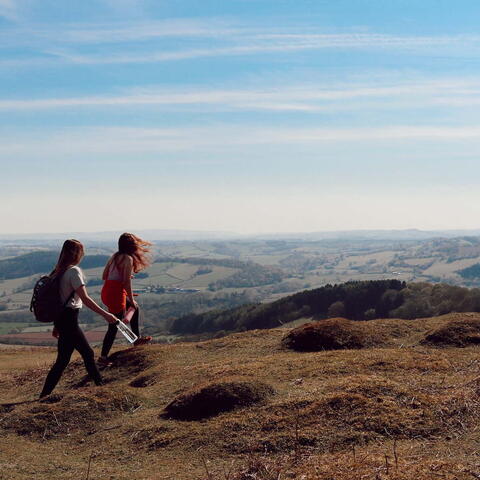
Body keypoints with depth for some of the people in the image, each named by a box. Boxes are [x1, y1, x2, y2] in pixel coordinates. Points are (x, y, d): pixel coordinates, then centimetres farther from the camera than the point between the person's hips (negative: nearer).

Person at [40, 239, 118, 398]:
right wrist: (105, 314, -18)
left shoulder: (59, 271, 11)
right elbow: (85, 299, -20)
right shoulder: (74, 271, -15)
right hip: (69, 318, -9)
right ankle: (44, 395, 0)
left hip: (61, 317, 9)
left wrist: (57, 324, 22)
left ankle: (99, 385, 27)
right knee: (63, 359, -2)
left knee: (87, 353, 18)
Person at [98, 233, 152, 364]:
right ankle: (103, 357, 3)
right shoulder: (128, 259, -13)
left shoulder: (115, 256, 11)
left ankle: (137, 339, 37)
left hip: (106, 290, 9)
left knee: (134, 308, 27)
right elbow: (127, 283, -16)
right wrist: (131, 300, -6)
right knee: (114, 326, 0)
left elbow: (104, 276, 14)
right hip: (116, 294, -9)